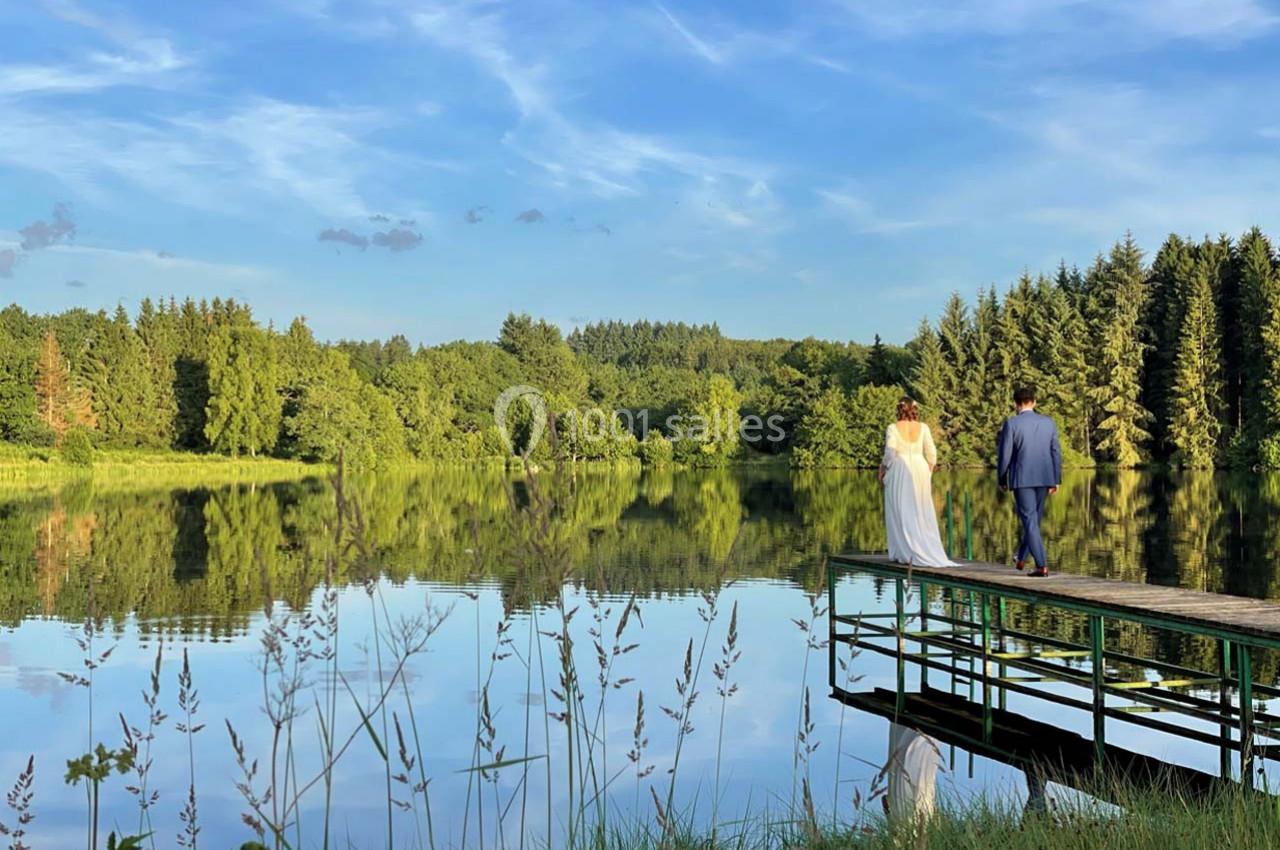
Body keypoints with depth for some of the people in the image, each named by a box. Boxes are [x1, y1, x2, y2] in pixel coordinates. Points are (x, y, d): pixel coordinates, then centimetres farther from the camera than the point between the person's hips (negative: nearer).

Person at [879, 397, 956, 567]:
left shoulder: (893, 428, -7)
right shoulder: (923, 427, 3)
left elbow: (890, 452, -14)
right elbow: (931, 453, 2)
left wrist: (883, 468, 2)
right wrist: (928, 474, 14)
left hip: (899, 470, -3)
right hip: (919, 469, 3)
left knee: (901, 514, 4)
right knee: (922, 515, 11)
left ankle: (906, 553, 2)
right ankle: (930, 552, 13)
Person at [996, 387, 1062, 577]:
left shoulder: (1011, 423, -7)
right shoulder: (1049, 422, 5)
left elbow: (1004, 454, -7)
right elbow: (1056, 453, 5)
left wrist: (1002, 480, 5)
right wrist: (1056, 480, 11)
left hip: (1022, 478, -4)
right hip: (1044, 478, 4)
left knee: (1030, 521, -2)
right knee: (1034, 519, 18)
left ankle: (1042, 566, -9)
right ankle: (1021, 558, 32)